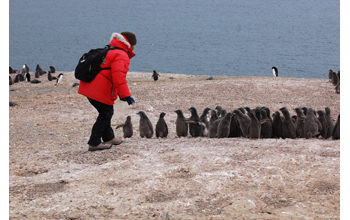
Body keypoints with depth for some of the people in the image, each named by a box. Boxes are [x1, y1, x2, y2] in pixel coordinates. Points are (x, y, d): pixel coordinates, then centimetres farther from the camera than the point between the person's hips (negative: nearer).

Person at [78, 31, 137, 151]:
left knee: (105, 113, 22)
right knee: (105, 114, 0)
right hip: (100, 91, -10)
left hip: (89, 87, 10)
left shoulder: (108, 51, 24)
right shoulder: (121, 56, -9)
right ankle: (94, 143, 2)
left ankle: (108, 138, 35)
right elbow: (118, 77, -23)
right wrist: (126, 96, -25)